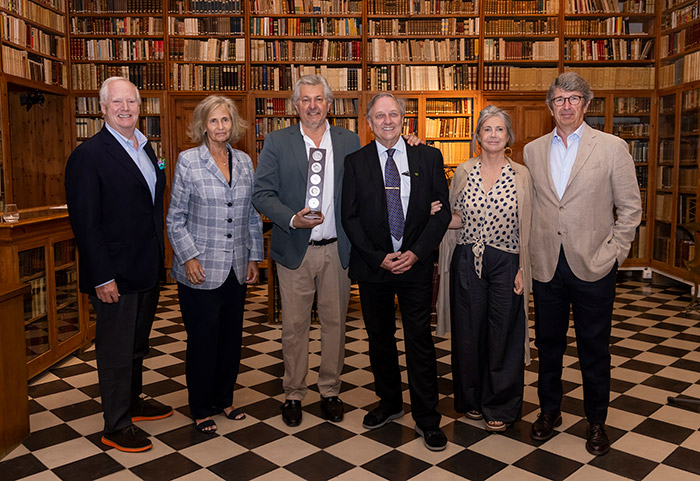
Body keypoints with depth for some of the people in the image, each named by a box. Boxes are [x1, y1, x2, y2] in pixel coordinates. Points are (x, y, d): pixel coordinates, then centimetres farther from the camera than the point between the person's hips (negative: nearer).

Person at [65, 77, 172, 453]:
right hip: (115, 276, -7)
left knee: (137, 346, 21)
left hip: (148, 271, 8)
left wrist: (159, 261, 12)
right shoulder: (88, 155, -13)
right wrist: (102, 277, -19)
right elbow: (84, 222, -17)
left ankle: (132, 402, 39)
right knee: (116, 352, 5)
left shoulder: (146, 149, 11)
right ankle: (116, 427, 20)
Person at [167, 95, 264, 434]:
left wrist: (254, 257, 8)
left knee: (232, 336, 12)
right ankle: (201, 409, 22)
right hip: (200, 270, -4)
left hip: (236, 269, 4)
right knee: (203, 339, 4)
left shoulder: (244, 162, 7)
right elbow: (176, 218, -4)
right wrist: (189, 257, -12)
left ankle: (224, 398, 31)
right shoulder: (188, 161, -4)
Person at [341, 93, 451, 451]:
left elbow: (442, 210, 1)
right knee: (380, 338, 12)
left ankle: (426, 418, 15)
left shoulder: (429, 157, 2)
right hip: (373, 264, 1)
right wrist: (379, 257, -10)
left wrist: (416, 252, -10)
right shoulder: (355, 162, 2)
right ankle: (389, 403, 32)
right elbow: (350, 217, 0)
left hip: (415, 262, -1)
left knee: (420, 340, 2)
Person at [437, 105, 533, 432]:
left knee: (504, 334, 5)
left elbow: (526, 226, -1)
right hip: (467, 262, 2)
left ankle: (500, 407, 23)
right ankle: (471, 399, 29)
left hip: (505, 263, -1)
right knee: (468, 332, 9)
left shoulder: (521, 175, -1)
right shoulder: (464, 172, 5)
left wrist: (523, 270, -6)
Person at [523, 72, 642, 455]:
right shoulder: (532, 151, 8)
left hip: (592, 265, -2)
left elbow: (630, 207, 1)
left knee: (594, 348, 8)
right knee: (548, 343, 14)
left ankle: (596, 421, 26)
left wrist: (614, 252, -6)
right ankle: (549, 411, 32)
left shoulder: (612, 147, -1)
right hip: (546, 265, 3)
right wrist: (532, 250, 6)